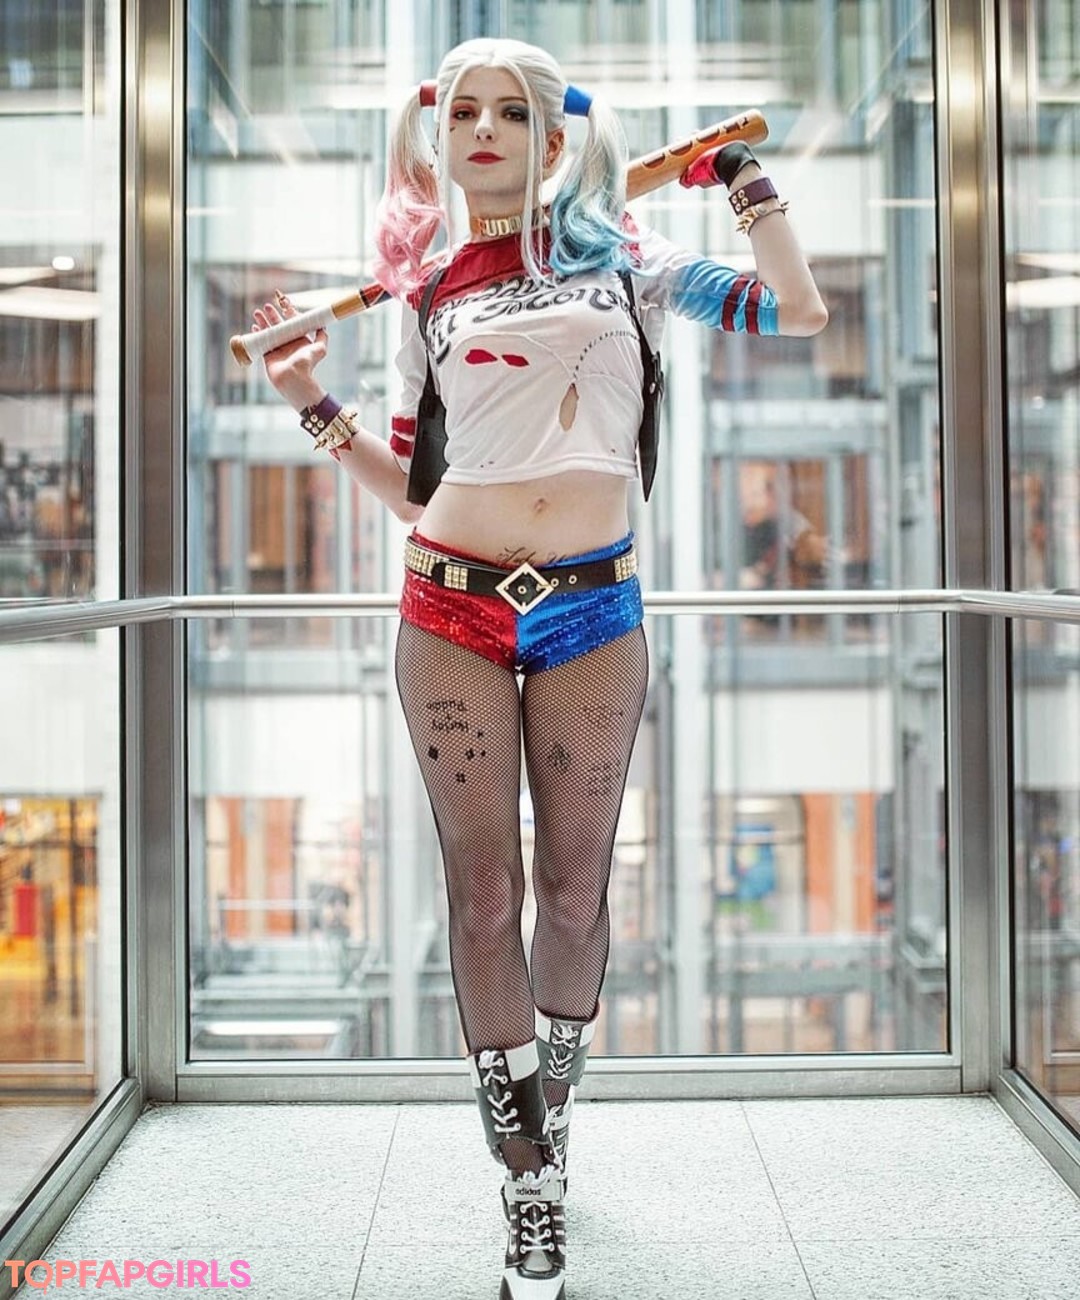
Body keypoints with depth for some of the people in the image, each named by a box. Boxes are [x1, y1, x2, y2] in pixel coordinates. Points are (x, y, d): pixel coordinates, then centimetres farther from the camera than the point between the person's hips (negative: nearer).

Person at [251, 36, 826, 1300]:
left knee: (574, 888, 6)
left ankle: (550, 1108, 31)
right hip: (452, 612, 1)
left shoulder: (614, 253, 8)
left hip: (592, 613, 0)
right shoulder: (429, 294, 10)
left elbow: (797, 310, 4)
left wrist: (746, 176, 6)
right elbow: (413, 483, 13)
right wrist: (316, 406, 3)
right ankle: (532, 1189, 13)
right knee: (484, 889, 1)